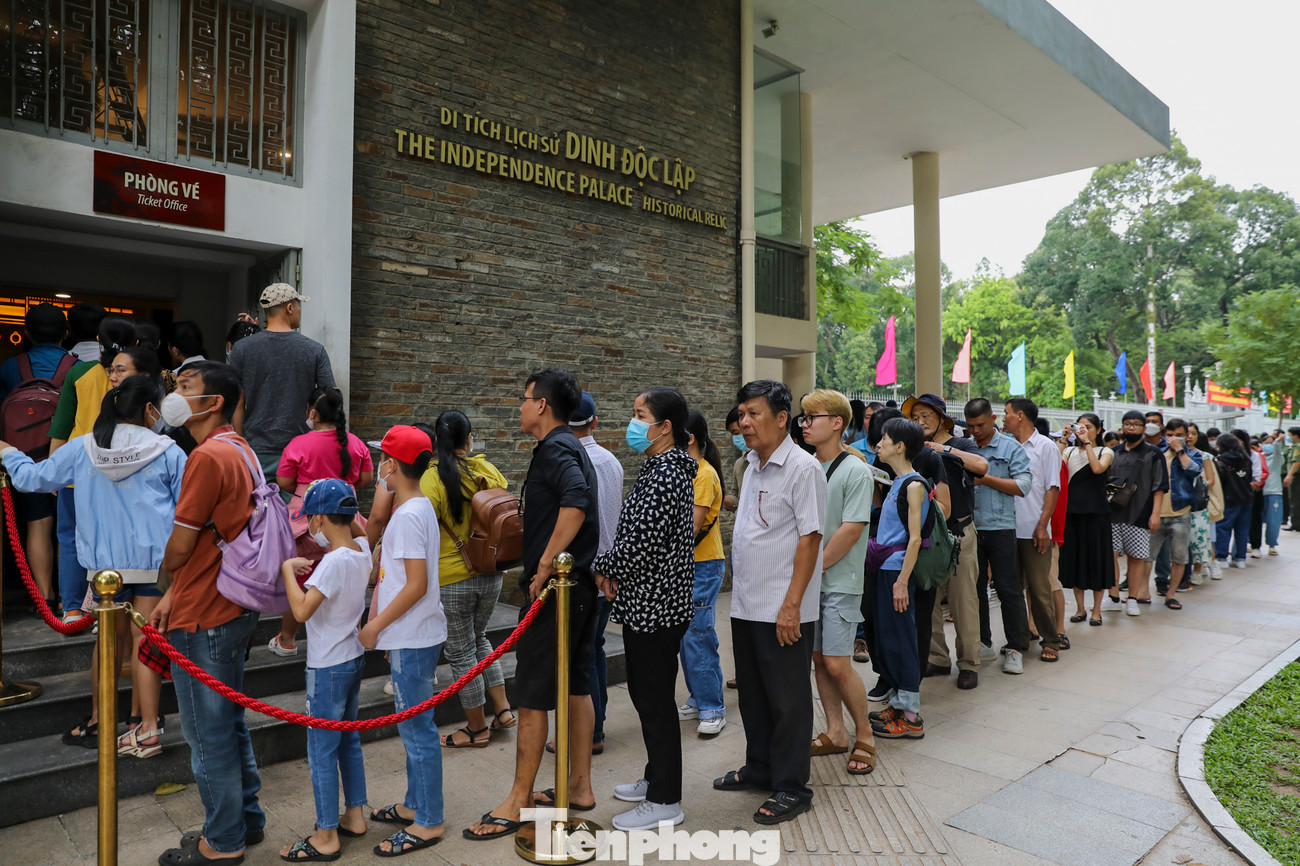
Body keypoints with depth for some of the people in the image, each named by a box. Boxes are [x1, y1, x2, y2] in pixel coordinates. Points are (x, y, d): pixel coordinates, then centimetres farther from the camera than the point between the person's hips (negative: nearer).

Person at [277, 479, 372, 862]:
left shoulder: (334, 561, -24)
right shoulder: (363, 550, 0)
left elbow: (302, 610, -31)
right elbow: (360, 530, 26)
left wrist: (288, 568, -20)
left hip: (328, 668, -9)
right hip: (354, 658, 9)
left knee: (322, 750, 3)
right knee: (348, 739, 20)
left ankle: (326, 837, 14)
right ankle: (354, 814, 32)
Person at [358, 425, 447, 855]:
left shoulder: (409, 516, -20)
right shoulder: (419, 506, 11)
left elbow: (417, 585, -23)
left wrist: (374, 626, -14)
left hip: (413, 640, -10)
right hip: (412, 636, 10)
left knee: (416, 727, 1)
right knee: (414, 725, 19)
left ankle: (428, 823, 13)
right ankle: (415, 804, 34)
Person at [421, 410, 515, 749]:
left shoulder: (432, 478, -14)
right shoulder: (491, 471, -1)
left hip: (451, 578, -5)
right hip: (491, 574, 5)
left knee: (461, 652, 10)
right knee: (479, 639, 26)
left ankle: (477, 729, 22)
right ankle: (503, 709, 23)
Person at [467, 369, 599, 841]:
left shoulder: (555, 448, -15)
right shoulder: (573, 448, 16)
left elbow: (576, 501, -33)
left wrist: (545, 564, -27)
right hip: (579, 583, 10)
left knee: (532, 696, -1)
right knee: (576, 686, 15)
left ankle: (519, 801, 10)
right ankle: (579, 786, 26)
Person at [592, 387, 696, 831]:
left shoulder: (666, 474, -21)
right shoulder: (661, 467, 13)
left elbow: (641, 543, -25)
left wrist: (602, 567, -8)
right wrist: (613, 569, 3)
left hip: (655, 606, -10)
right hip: (647, 603, 10)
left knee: (655, 702, 2)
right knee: (645, 692, 21)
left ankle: (664, 802, 16)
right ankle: (655, 778, 37)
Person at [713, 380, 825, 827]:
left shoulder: (803, 467, -14)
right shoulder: (753, 467, 12)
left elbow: (809, 538, -17)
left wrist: (791, 605, -20)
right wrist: (741, 595, 17)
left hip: (782, 610, -8)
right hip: (746, 605, 8)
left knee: (787, 700, 5)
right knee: (753, 694, 19)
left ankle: (791, 788, 19)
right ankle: (760, 768, 36)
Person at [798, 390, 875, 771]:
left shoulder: (856, 471, -11)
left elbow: (851, 530, -16)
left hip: (840, 582, -6)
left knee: (837, 664, -6)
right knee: (818, 658, 11)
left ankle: (864, 736, 14)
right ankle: (835, 732, 25)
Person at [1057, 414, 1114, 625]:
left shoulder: (1105, 451, 4)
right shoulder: (1070, 451, 11)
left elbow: (1098, 468, -18)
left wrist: (1087, 442, -15)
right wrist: (1063, 440, -10)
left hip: (1096, 512, -3)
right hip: (1072, 511, 3)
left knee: (1096, 558, 2)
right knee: (1075, 559, 7)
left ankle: (1096, 610, 12)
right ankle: (1080, 608, 19)